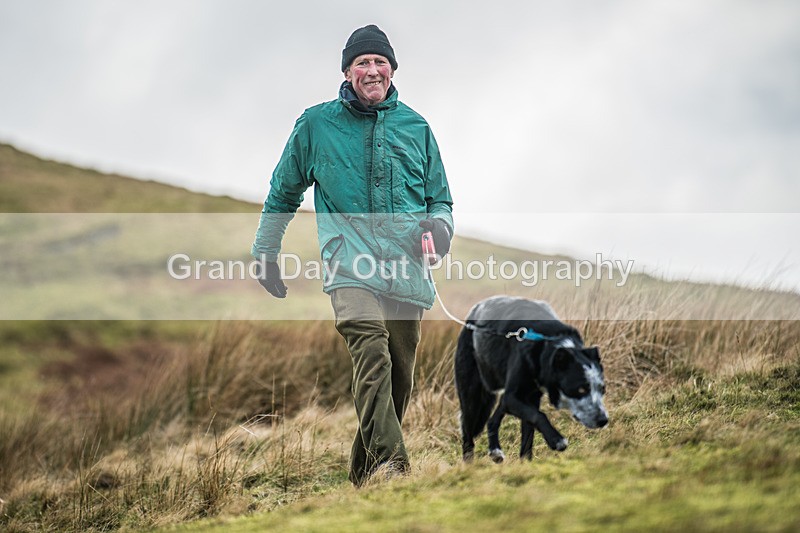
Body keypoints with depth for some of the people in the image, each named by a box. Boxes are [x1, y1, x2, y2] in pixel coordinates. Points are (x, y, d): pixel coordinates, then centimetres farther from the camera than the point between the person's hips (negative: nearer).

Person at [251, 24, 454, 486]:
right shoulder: (316, 124, 9)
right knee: (371, 353, -27)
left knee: (400, 378, 6)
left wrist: (439, 225, -1)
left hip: (407, 270, 3)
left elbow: (440, 200, 22)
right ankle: (391, 462, -37)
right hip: (350, 263, -3)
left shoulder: (416, 127, 15)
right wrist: (266, 252, 24)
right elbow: (284, 192, 22)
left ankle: (364, 474, 21)